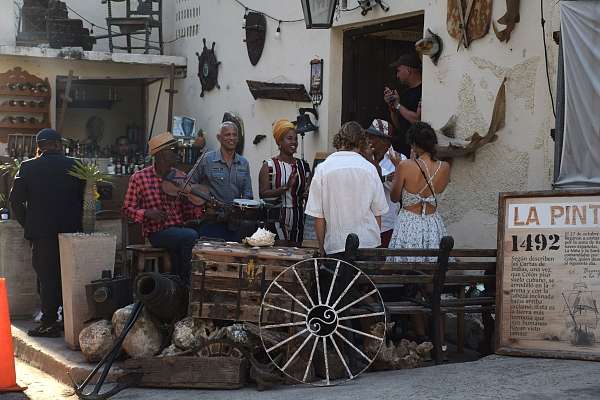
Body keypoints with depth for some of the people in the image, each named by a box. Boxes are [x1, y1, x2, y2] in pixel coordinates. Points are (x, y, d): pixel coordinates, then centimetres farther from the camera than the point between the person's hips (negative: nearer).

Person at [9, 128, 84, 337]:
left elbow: (15, 199, -3)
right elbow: (83, 197, 6)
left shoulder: (28, 167, -3)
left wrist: (27, 224, 8)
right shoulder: (74, 166, 2)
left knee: (47, 277, 2)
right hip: (70, 231, 2)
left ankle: (49, 323, 1)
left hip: (41, 232, -2)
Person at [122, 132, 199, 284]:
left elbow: (187, 211, 10)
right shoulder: (139, 178, -1)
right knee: (192, 236, -28)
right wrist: (146, 213, -16)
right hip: (156, 233, -4)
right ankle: (186, 283, -11)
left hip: (179, 230, 4)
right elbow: (127, 209, 2)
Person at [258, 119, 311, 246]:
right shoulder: (269, 165, -4)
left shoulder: (303, 165, 10)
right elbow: (263, 194, -11)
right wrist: (285, 188, -21)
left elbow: (308, 189, 21)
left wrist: (307, 193, -2)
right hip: (276, 219, -4)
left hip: (297, 219, 4)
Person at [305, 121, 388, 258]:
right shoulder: (370, 168, -2)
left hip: (335, 246, -1)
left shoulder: (322, 169, -4)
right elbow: (378, 212, 5)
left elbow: (318, 216, -2)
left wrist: (321, 247, 9)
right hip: (369, 242, 1)